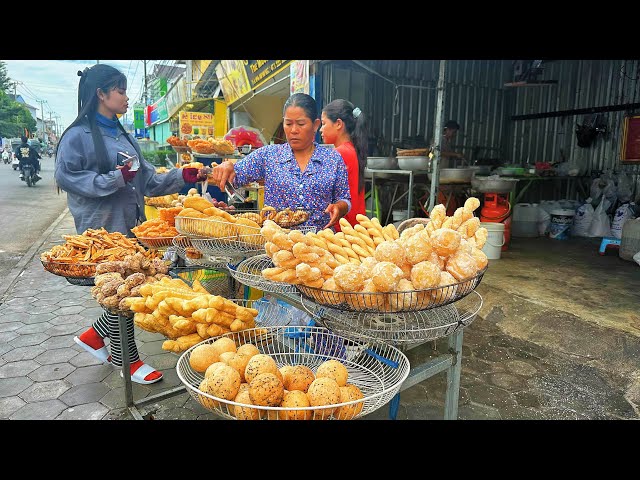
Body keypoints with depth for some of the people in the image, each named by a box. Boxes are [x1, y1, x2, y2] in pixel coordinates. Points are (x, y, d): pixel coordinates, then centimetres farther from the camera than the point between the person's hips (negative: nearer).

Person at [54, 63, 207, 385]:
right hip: (103, 229, -7)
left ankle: (95, 335, 33)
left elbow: (148, 180, 11)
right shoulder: (78, 135, -8)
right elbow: (66, 177, -14)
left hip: (131, 226, 7)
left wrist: (182, 177, -1)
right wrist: (115, 178, -19)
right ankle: (126, 358, 22)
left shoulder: (122, 135, 14)